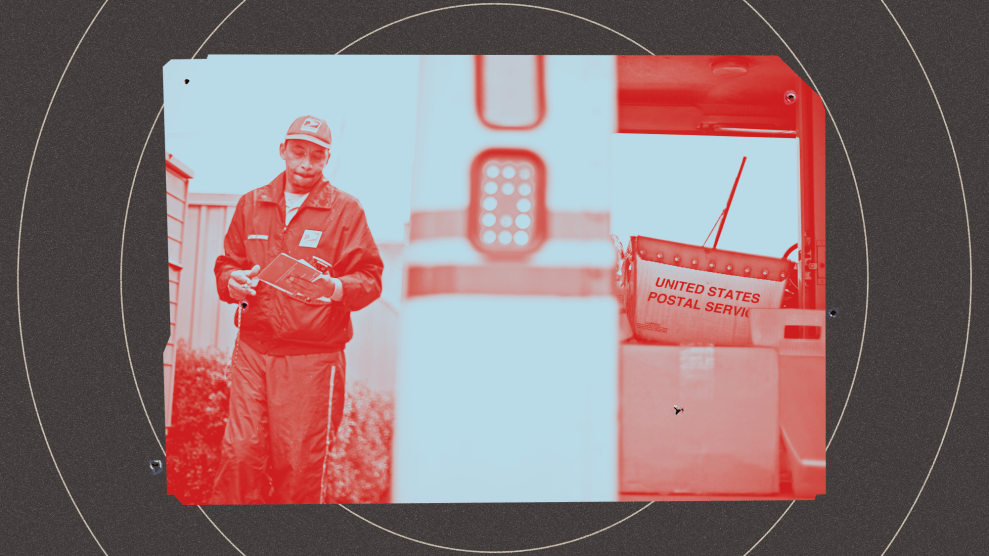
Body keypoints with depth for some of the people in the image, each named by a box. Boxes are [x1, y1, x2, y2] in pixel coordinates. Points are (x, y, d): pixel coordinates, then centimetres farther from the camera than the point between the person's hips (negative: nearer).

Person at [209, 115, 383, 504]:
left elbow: (371, 278, 0)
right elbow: (226, 265, 20)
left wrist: (336, 288, -20)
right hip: (253, 347, 3)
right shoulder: (251, 204, 15)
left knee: (299, 465, -2)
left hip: (313, 357, -3)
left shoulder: (345, 210, 4)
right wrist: (232, 282, -3)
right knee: (239, 454, -2)